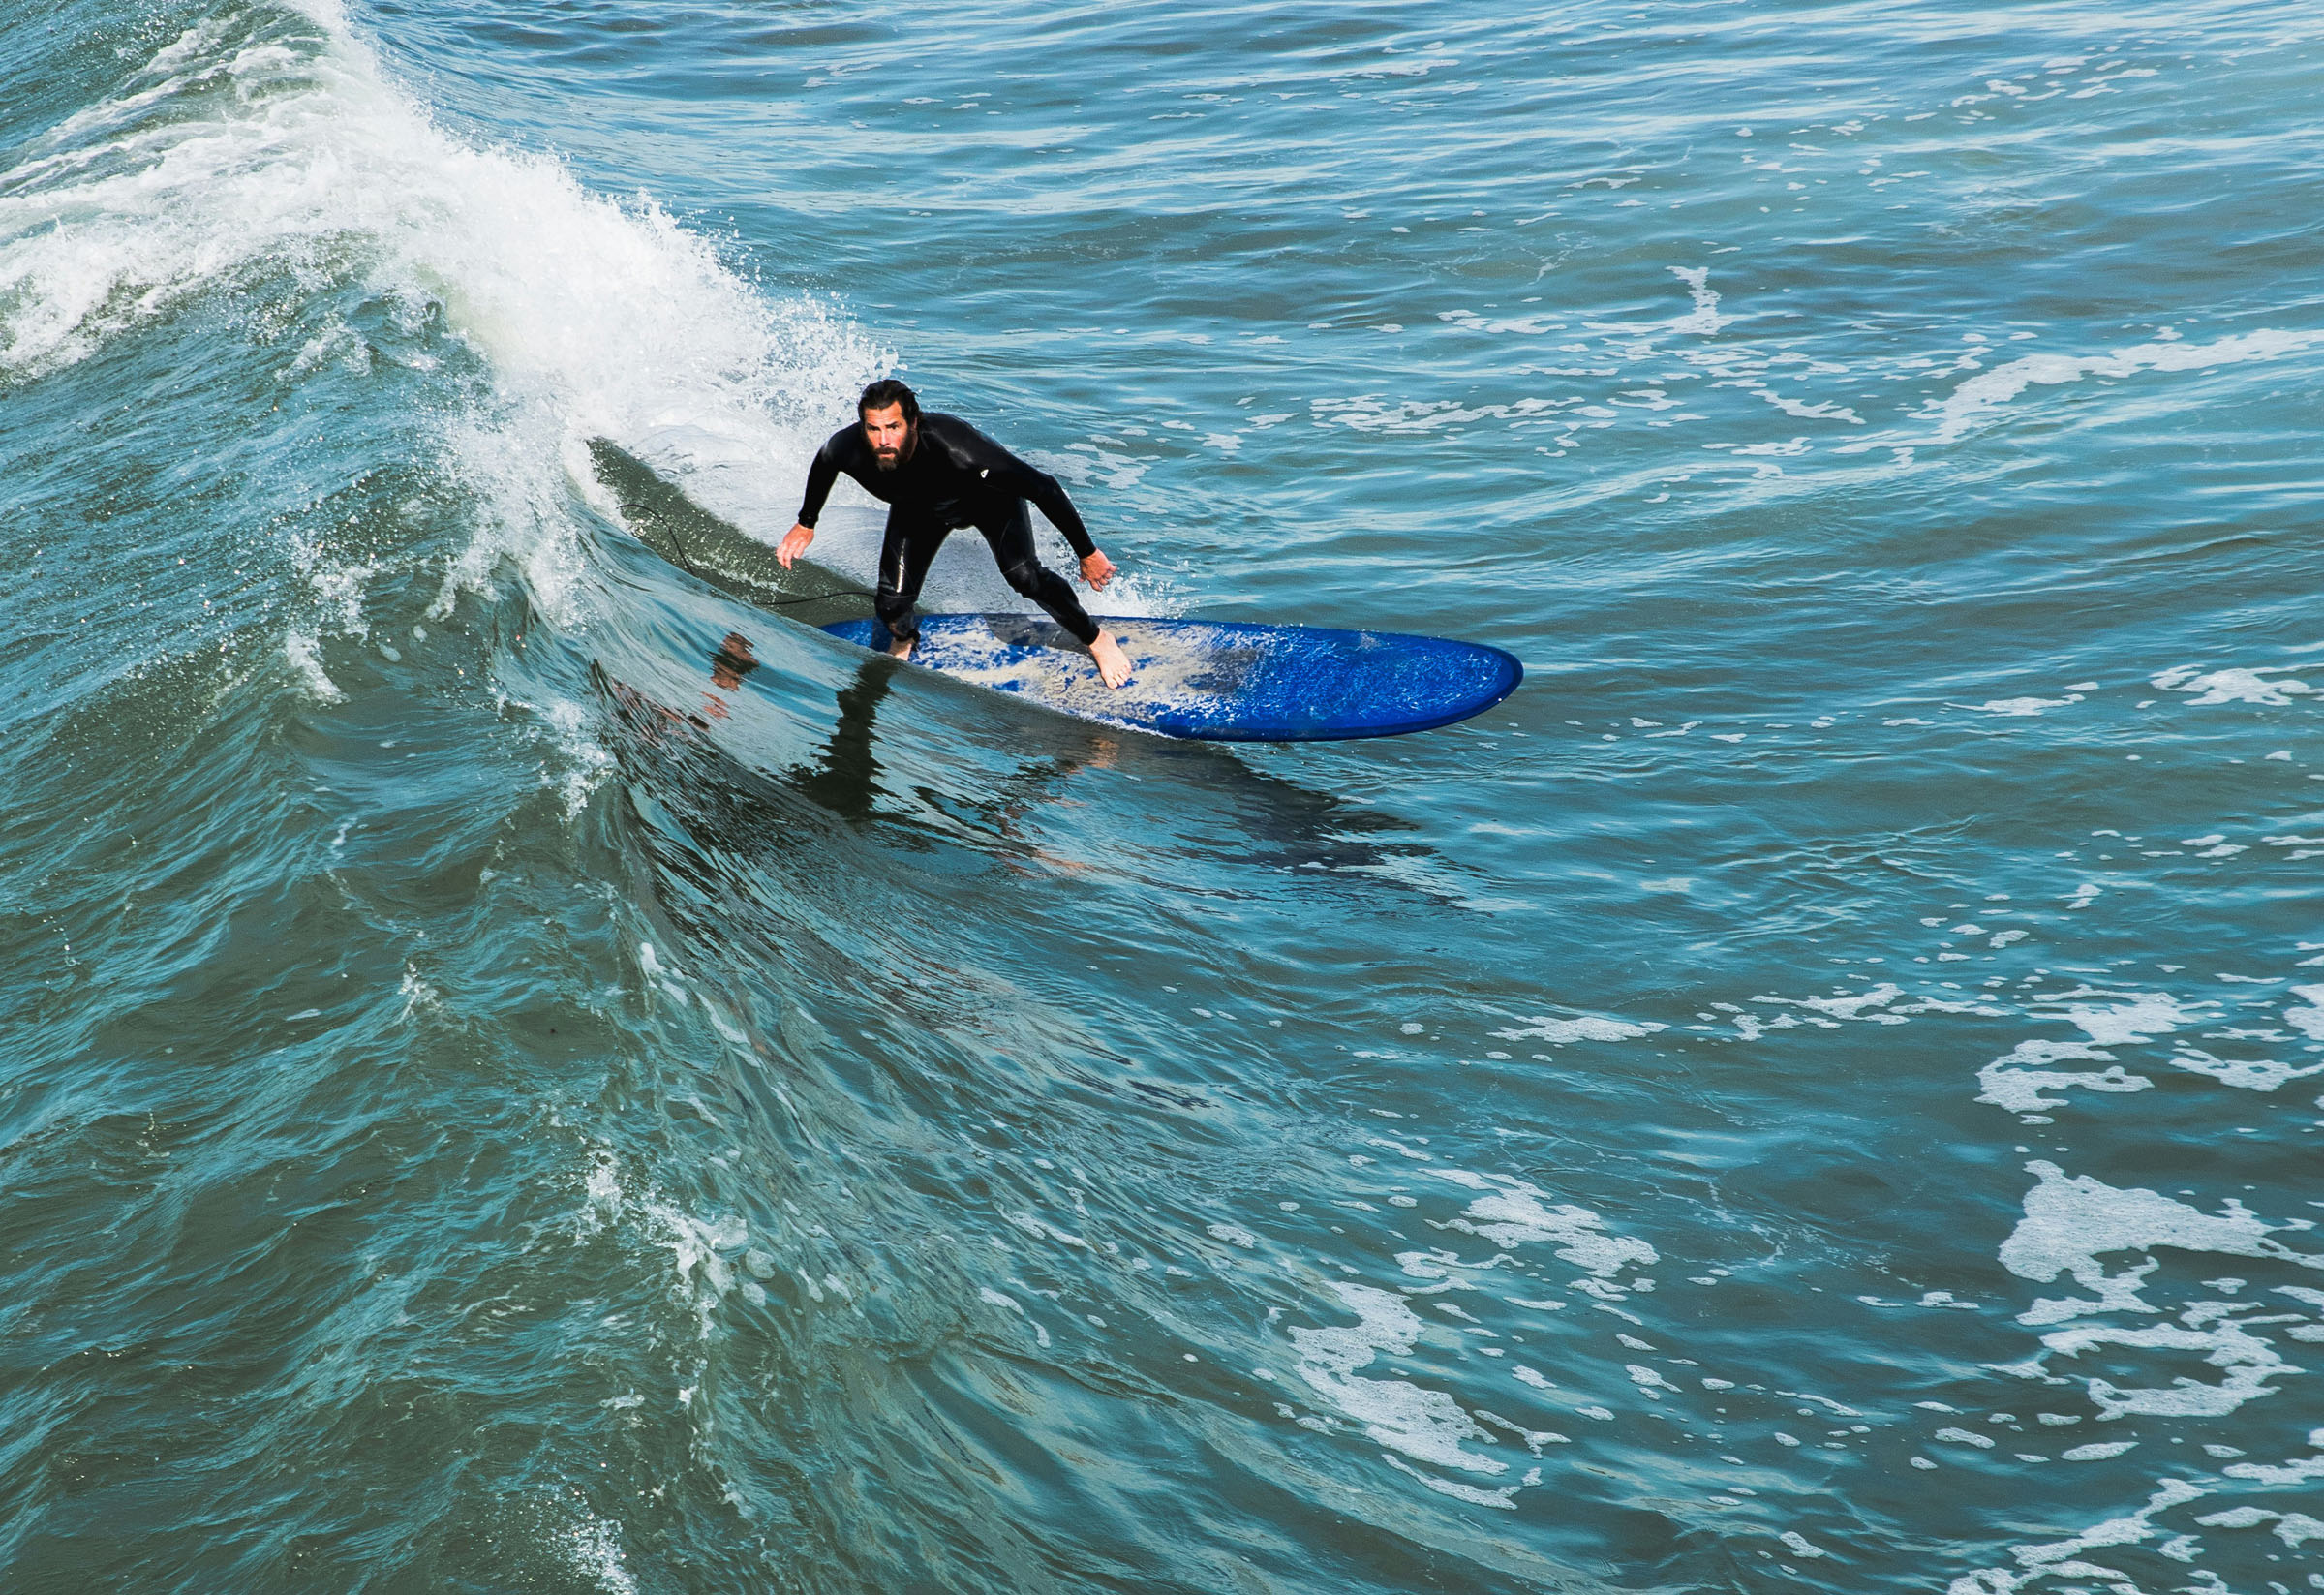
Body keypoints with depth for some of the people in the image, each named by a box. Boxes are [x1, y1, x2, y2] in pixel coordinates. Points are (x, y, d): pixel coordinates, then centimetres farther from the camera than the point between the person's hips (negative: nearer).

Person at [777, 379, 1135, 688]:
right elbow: (823, 463, -5)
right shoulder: (848, 448, -35)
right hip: (917, 509, 3)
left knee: (1022, 575, -24)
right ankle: (904, 641, 31)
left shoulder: (954, 446, -46)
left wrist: (1088, 554, -30)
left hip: (988, 497, -3)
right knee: (891, 605, -9)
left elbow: (1043, 487, -36)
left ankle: (1096, 638, 5)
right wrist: (806, 524, 8)